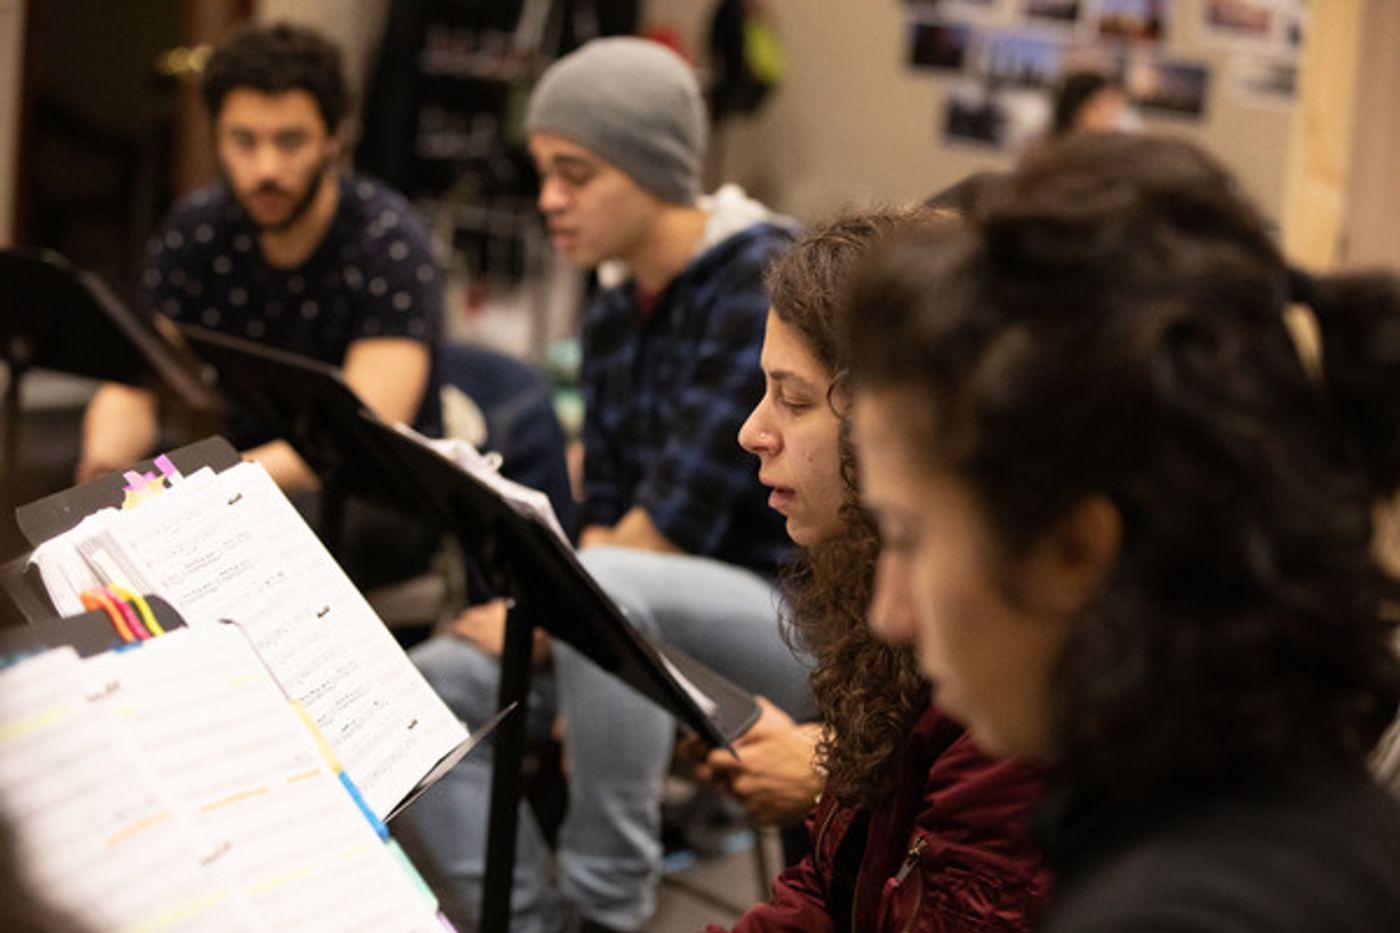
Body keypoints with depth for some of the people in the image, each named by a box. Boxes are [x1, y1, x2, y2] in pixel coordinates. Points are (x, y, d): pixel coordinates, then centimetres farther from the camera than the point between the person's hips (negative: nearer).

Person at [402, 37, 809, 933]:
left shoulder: (762, 283, -16)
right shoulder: (612, 319, 10)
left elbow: (677, 520, -20)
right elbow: (605, 513, 9)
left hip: (802, 623, -8)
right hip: (644, 625, 8)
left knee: (608, 590, -35)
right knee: (424, 688, -10)